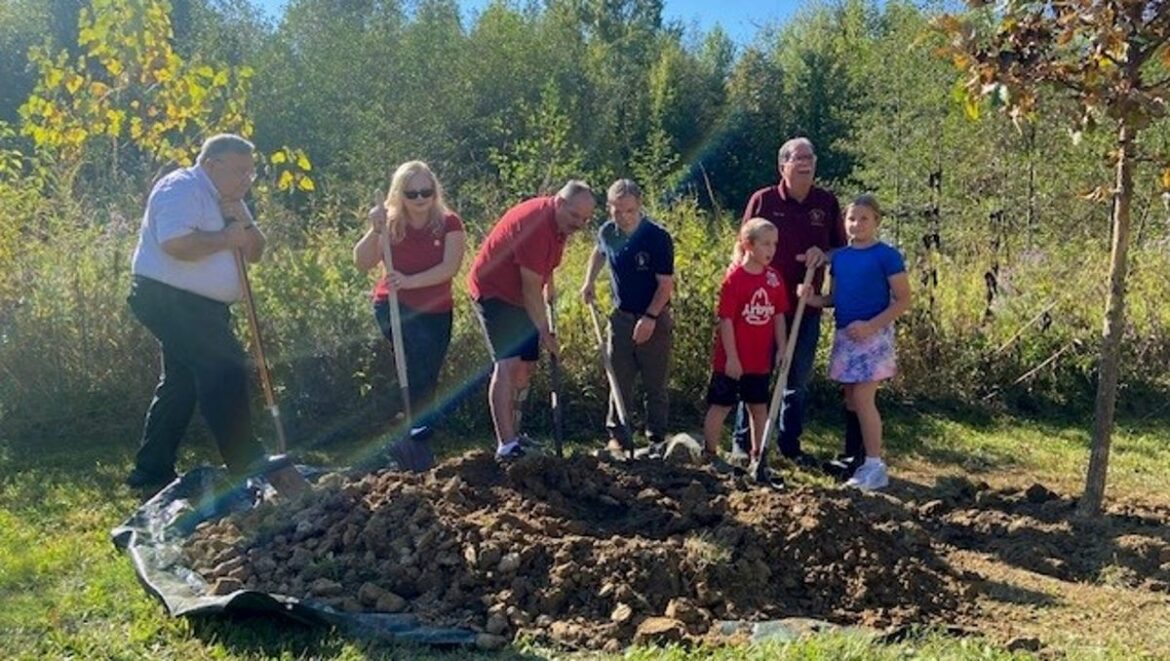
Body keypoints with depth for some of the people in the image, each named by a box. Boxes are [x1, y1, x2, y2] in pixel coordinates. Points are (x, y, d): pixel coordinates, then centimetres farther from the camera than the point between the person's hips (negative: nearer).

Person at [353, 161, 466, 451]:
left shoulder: (449, 224, -10)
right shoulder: (392, 223, -6)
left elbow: (449, 268, -21)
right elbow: (362, 263, -12)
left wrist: (410, 281, -33)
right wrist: (375, 231, -28)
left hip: (435, 310, 1)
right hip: (393, 306, -1)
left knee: (425, 370, 11)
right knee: (420, 351, -26)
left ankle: (420, 420, 31)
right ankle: (421, 419, -13)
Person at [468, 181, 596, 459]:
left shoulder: (560, 221, 0)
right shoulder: (535, 222, -29)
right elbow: (531, 287, -28)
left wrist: (550, 284, 13)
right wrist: (545, 332, -25)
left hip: (520, 297, 9)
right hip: (493, 291, -9)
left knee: (526, 364, 9)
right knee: (508, 363, -20)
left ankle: (513, 433, 20)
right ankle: (506, 444, -22)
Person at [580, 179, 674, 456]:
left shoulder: (657, 237, -16)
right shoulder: (607, 233, -2)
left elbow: (666, 283, -15)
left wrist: (650, 317, -23)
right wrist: (589, 282, 13)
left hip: (654, 320, -4)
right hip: (621, 317, 4)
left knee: (655, 384, 5)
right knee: (619, 381, 8)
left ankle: (657, 438, 17)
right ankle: (618, 436, 18)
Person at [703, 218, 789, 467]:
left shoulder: (774, 277, 1)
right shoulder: (734, 278, -15)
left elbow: (779, 316, 7)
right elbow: (726, 320, -15)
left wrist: (782, 348, 2)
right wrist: (731, 357, -16)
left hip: (761, 358, 6)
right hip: (733, 360, -6)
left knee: (759, 406, 16)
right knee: (720, 406, 7)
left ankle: (757, 454, 29)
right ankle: (710, 453, 21)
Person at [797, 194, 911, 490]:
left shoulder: (887, 255, -8)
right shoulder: (839, 257, 10)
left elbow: (903, 300, -9)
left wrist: (871, 326, -19)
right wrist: (813, 299, -4)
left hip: (873, 336, -6)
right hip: (844, 335, 6)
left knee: (863, 399, -10)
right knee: (851, 401, 11)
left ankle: (875, 466, -2)